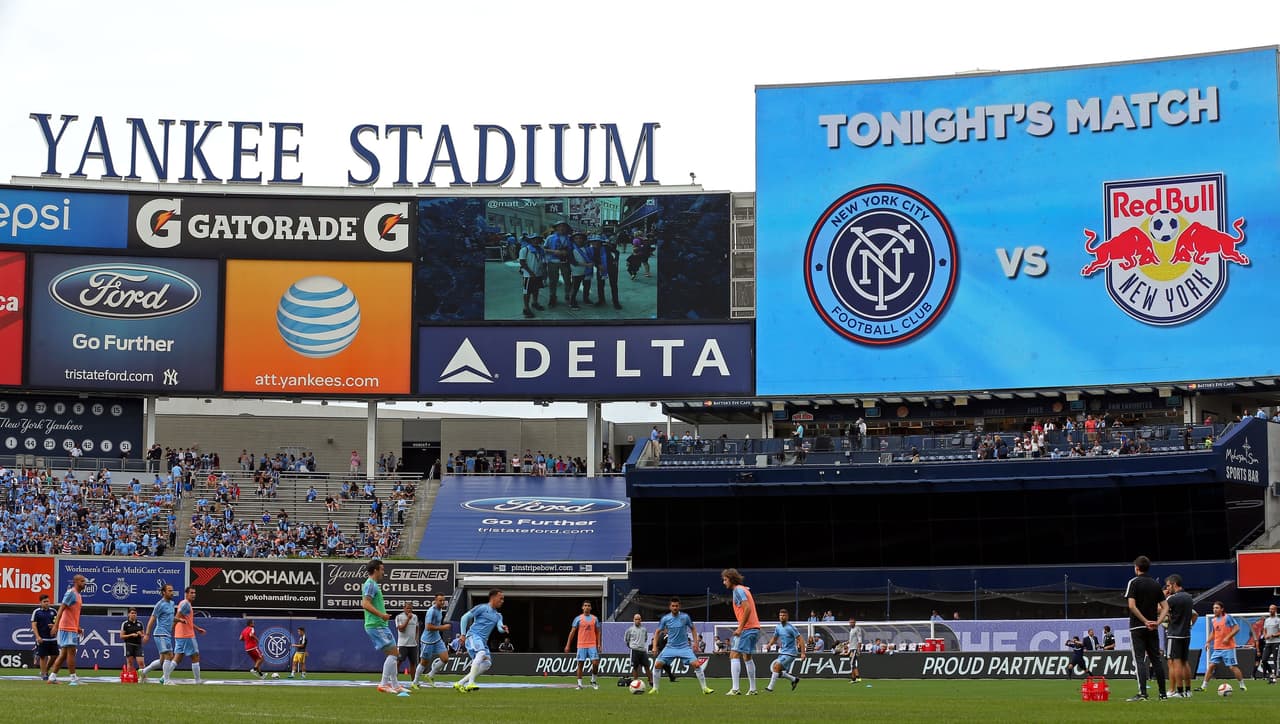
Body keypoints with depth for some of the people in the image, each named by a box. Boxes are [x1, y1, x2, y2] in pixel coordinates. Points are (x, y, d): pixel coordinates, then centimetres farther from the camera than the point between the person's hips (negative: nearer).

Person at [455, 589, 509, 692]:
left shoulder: (498, 616, 22)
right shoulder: (482, 608, 2)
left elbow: (499, 628, 6)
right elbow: (465, 617, 1)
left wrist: (503, 628, -19)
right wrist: (463, 634, -6)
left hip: (483, 641, 8)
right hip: (473, 635, -8)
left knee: (486, 664, -3)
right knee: (481, 653, -33)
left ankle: (460, 683, 3)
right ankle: (470, 683, -41)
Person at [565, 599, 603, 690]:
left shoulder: (594, 619, 9)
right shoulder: (578, 618, 3)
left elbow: (598, 632, 13)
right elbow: (572, 632, 3)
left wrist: (599, 644, 2)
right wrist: (568, 645, -2)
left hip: (592, 645, 1)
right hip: (581, 645, -1)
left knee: (595, 663, -9)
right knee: (580, 664, -1)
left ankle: (593, 681, 12)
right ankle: (579, 684, 6)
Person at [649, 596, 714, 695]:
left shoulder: (685, 617, -5)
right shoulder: (665, 618, -4)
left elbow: (693, 629, 10)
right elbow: (658, 632, 6)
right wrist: (655, 646, -3)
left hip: (684, 647, -1)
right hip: (670, 647, 1)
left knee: (696, 664, -15)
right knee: (657, 664, -12)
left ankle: (705, 688, -5)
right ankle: (655, 688, 3)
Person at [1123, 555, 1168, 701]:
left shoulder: (1134, 582, -6)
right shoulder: (1155, 584, 11)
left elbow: (1132, 605, -17)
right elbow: (1164, 607, 6)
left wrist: (1145, 621, -14)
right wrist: (1157, 622, -4)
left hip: (1137, 627, -5)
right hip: (1153, 628, 5)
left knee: (1140, 659, -7)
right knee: (1156, 659, 10)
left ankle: (1142, 693, -15)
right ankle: (1162, 693, 11)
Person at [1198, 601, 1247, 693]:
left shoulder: (1228, 617, -7)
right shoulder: (1213, 620, 13)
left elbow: (1237, 628, -11)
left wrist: (1227, 637, -18)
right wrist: (1208, 642, 12)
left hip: (1228, 648, -6)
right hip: (1217, 648, 6)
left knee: (1232, 667, -4)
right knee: (1210, 666, -1)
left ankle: (1242, 685, 11)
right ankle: (1203, 686, 1)